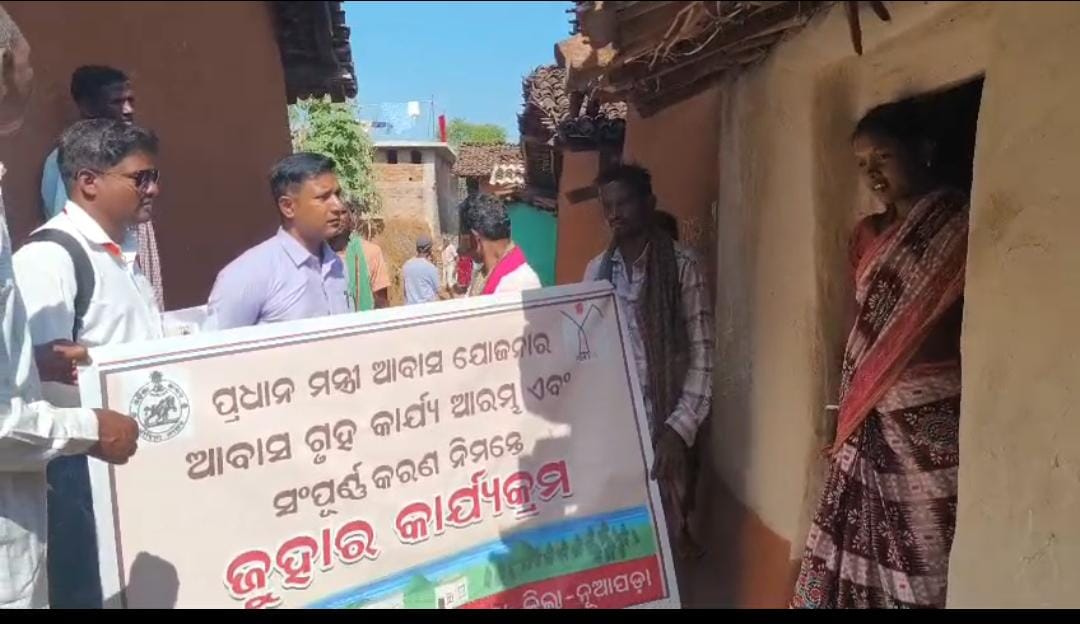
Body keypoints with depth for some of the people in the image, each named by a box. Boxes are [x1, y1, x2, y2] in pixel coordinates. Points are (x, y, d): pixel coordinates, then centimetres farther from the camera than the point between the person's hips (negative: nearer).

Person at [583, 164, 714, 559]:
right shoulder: (597, 270, 7)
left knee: (668, 526, 4)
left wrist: (680, 428, -18)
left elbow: (702, 354, -10)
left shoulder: (681, 266, -8)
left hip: (664, 423, -4)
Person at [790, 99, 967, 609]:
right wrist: (847, 413, 13)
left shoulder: (963, 226, -5)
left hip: (938, 417, -5)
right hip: (872, 421, 5)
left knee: (927, 547, 1)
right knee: (865, 543, 9)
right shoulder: (869, 235, 12)